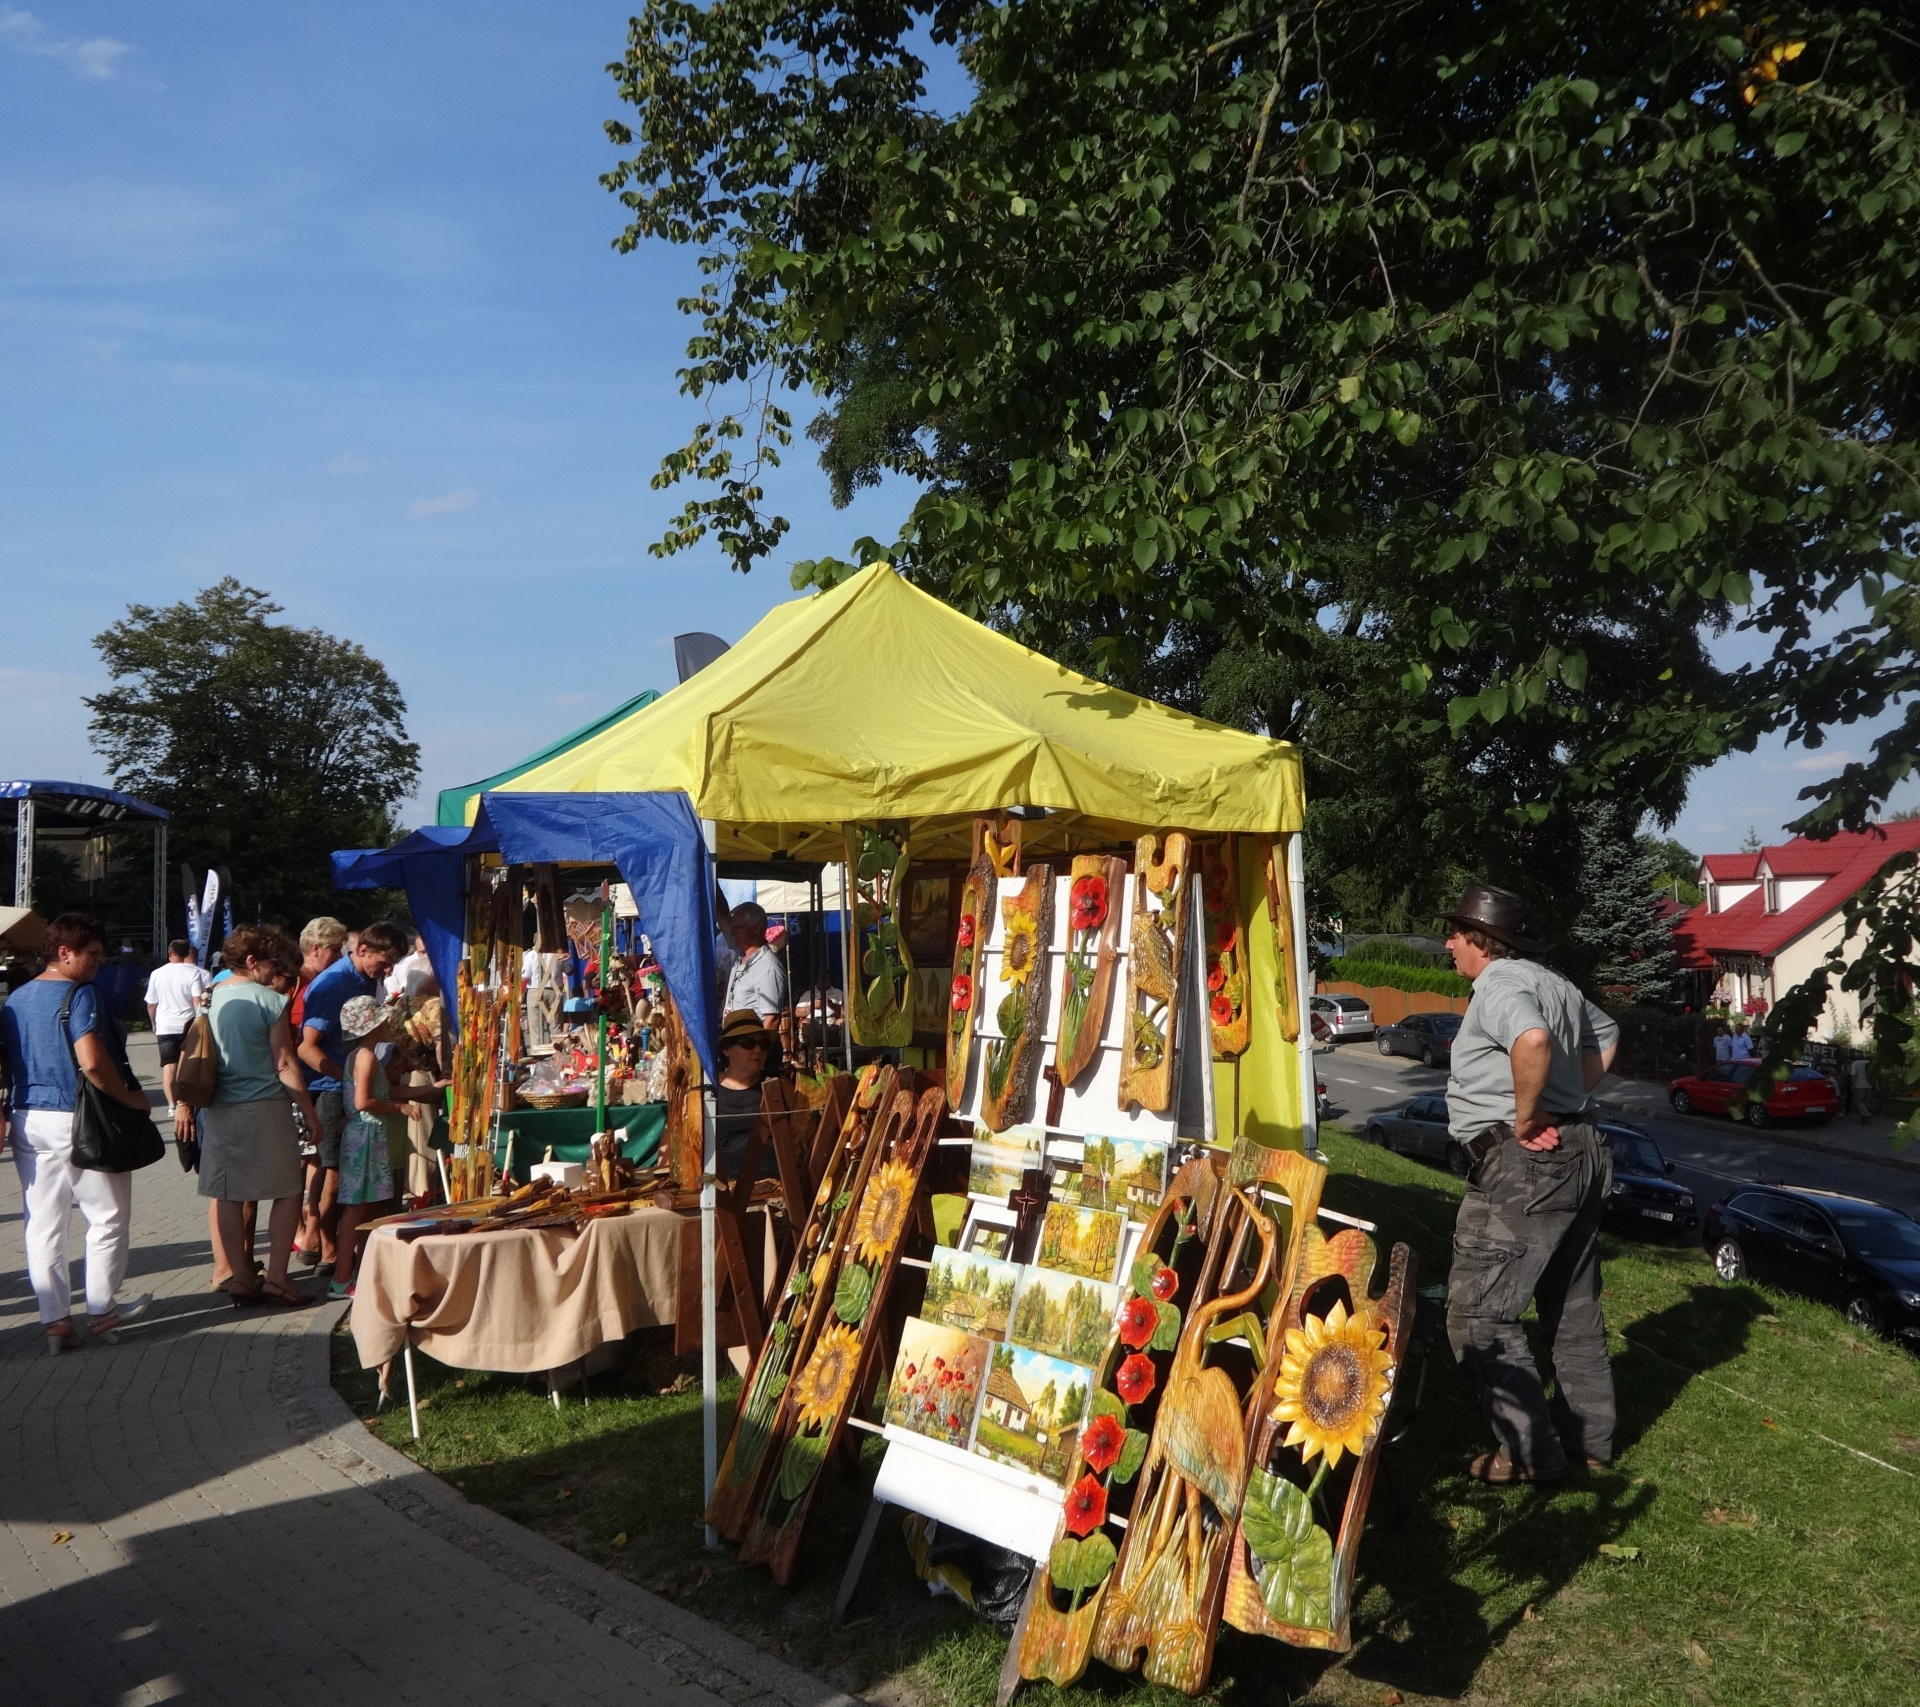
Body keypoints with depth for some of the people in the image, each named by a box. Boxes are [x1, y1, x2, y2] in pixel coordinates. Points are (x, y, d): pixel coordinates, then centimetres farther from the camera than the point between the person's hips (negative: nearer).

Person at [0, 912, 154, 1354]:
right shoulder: (79, 995, -14)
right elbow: (92, 1061, -24)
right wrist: (129, 1097, -12)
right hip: (77, 1119, -7)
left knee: (43, 1224, 9)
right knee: (108, 1218, 6)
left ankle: (54, 1320, 12)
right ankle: (101, 1311, 11)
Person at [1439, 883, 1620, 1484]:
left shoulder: (1500, 985, -15)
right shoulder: (1551, 982, 16)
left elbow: (1533, 1039, -36)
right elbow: (1605, 1035, 32)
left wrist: (1525, 1117, -23)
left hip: (1524, 1162, -11)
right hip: (1579, 1153, 11)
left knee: (1477, 1314, -5)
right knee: (1574, 1307, 19)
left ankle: (1530, 1452, -2)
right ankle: (1588, 1439, 28)